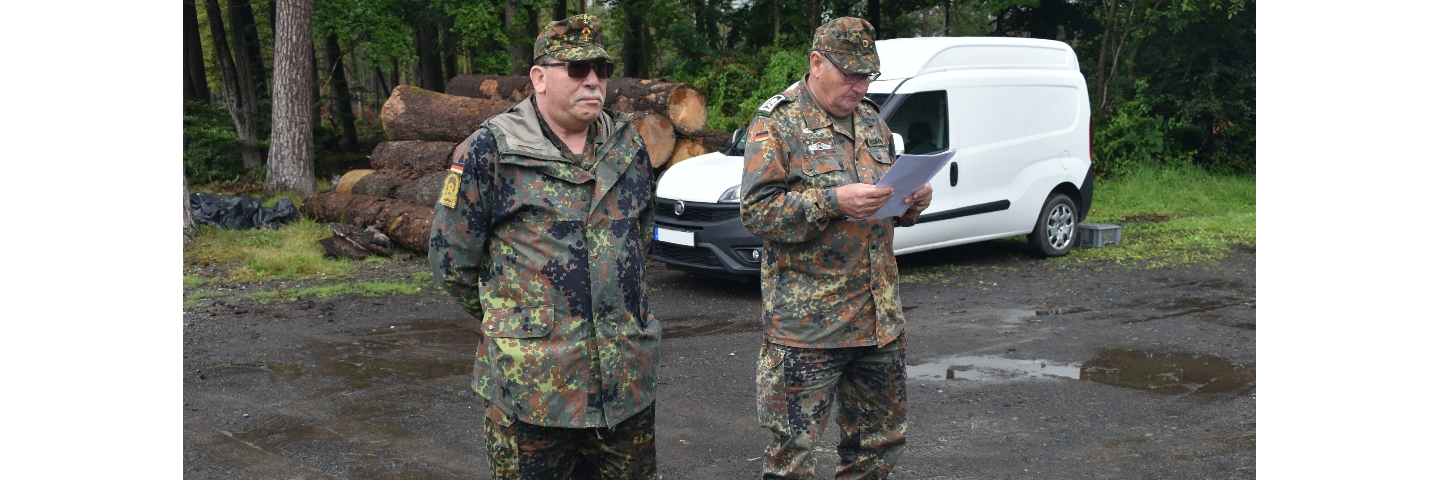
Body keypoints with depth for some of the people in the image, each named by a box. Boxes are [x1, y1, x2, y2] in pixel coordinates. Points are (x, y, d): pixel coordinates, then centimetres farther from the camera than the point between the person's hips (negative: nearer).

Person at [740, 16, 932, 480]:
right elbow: (756, 211, -15)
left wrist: (908, 205, 0)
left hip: (881, 318, 7)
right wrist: (834, 202, -25)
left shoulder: (872, 120, 14)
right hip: (807, 323, -6)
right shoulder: (777, 123, -7)